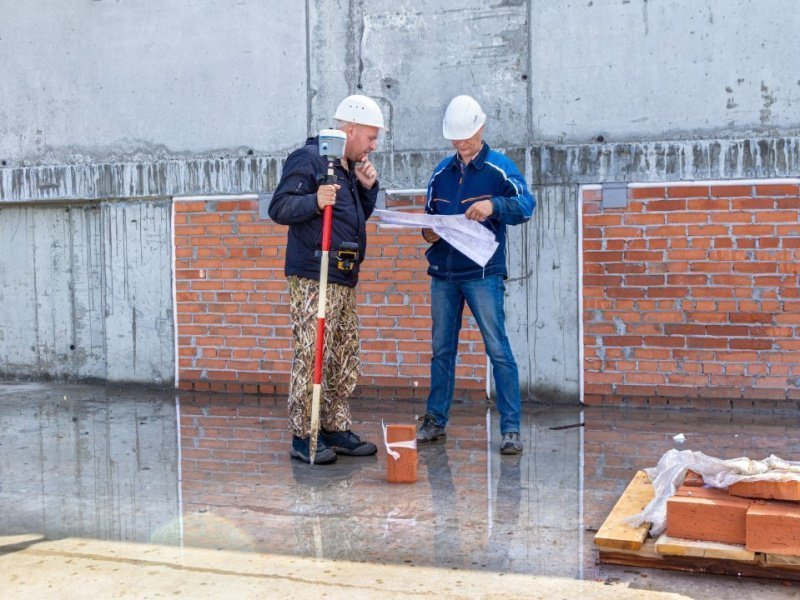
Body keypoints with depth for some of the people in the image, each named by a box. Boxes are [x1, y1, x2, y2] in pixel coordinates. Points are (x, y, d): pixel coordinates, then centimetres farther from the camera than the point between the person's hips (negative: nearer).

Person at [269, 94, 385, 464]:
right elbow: (279, 208, -14)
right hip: (312, 279, -9)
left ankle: (336, 429, 20)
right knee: (311, 356, -8)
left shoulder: (350, 167, 21)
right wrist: (315, 201, -29)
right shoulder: (307, 159, -8)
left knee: (345, 359, 11)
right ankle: (303, 436, 0)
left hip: (345, 280, 9)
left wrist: (367, 187, 12)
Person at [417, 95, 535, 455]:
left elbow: (526, 205, -14)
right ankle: (435, 421, 21)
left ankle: (511, 428, -4)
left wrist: (494, 205, -31)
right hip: (443, 273, 5)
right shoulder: (441, 172, 14)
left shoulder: (500, 168, -2)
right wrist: (428, 233, -1)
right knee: (441, 349, 11)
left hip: (483, 274, -5)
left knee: (498, 349, -8)